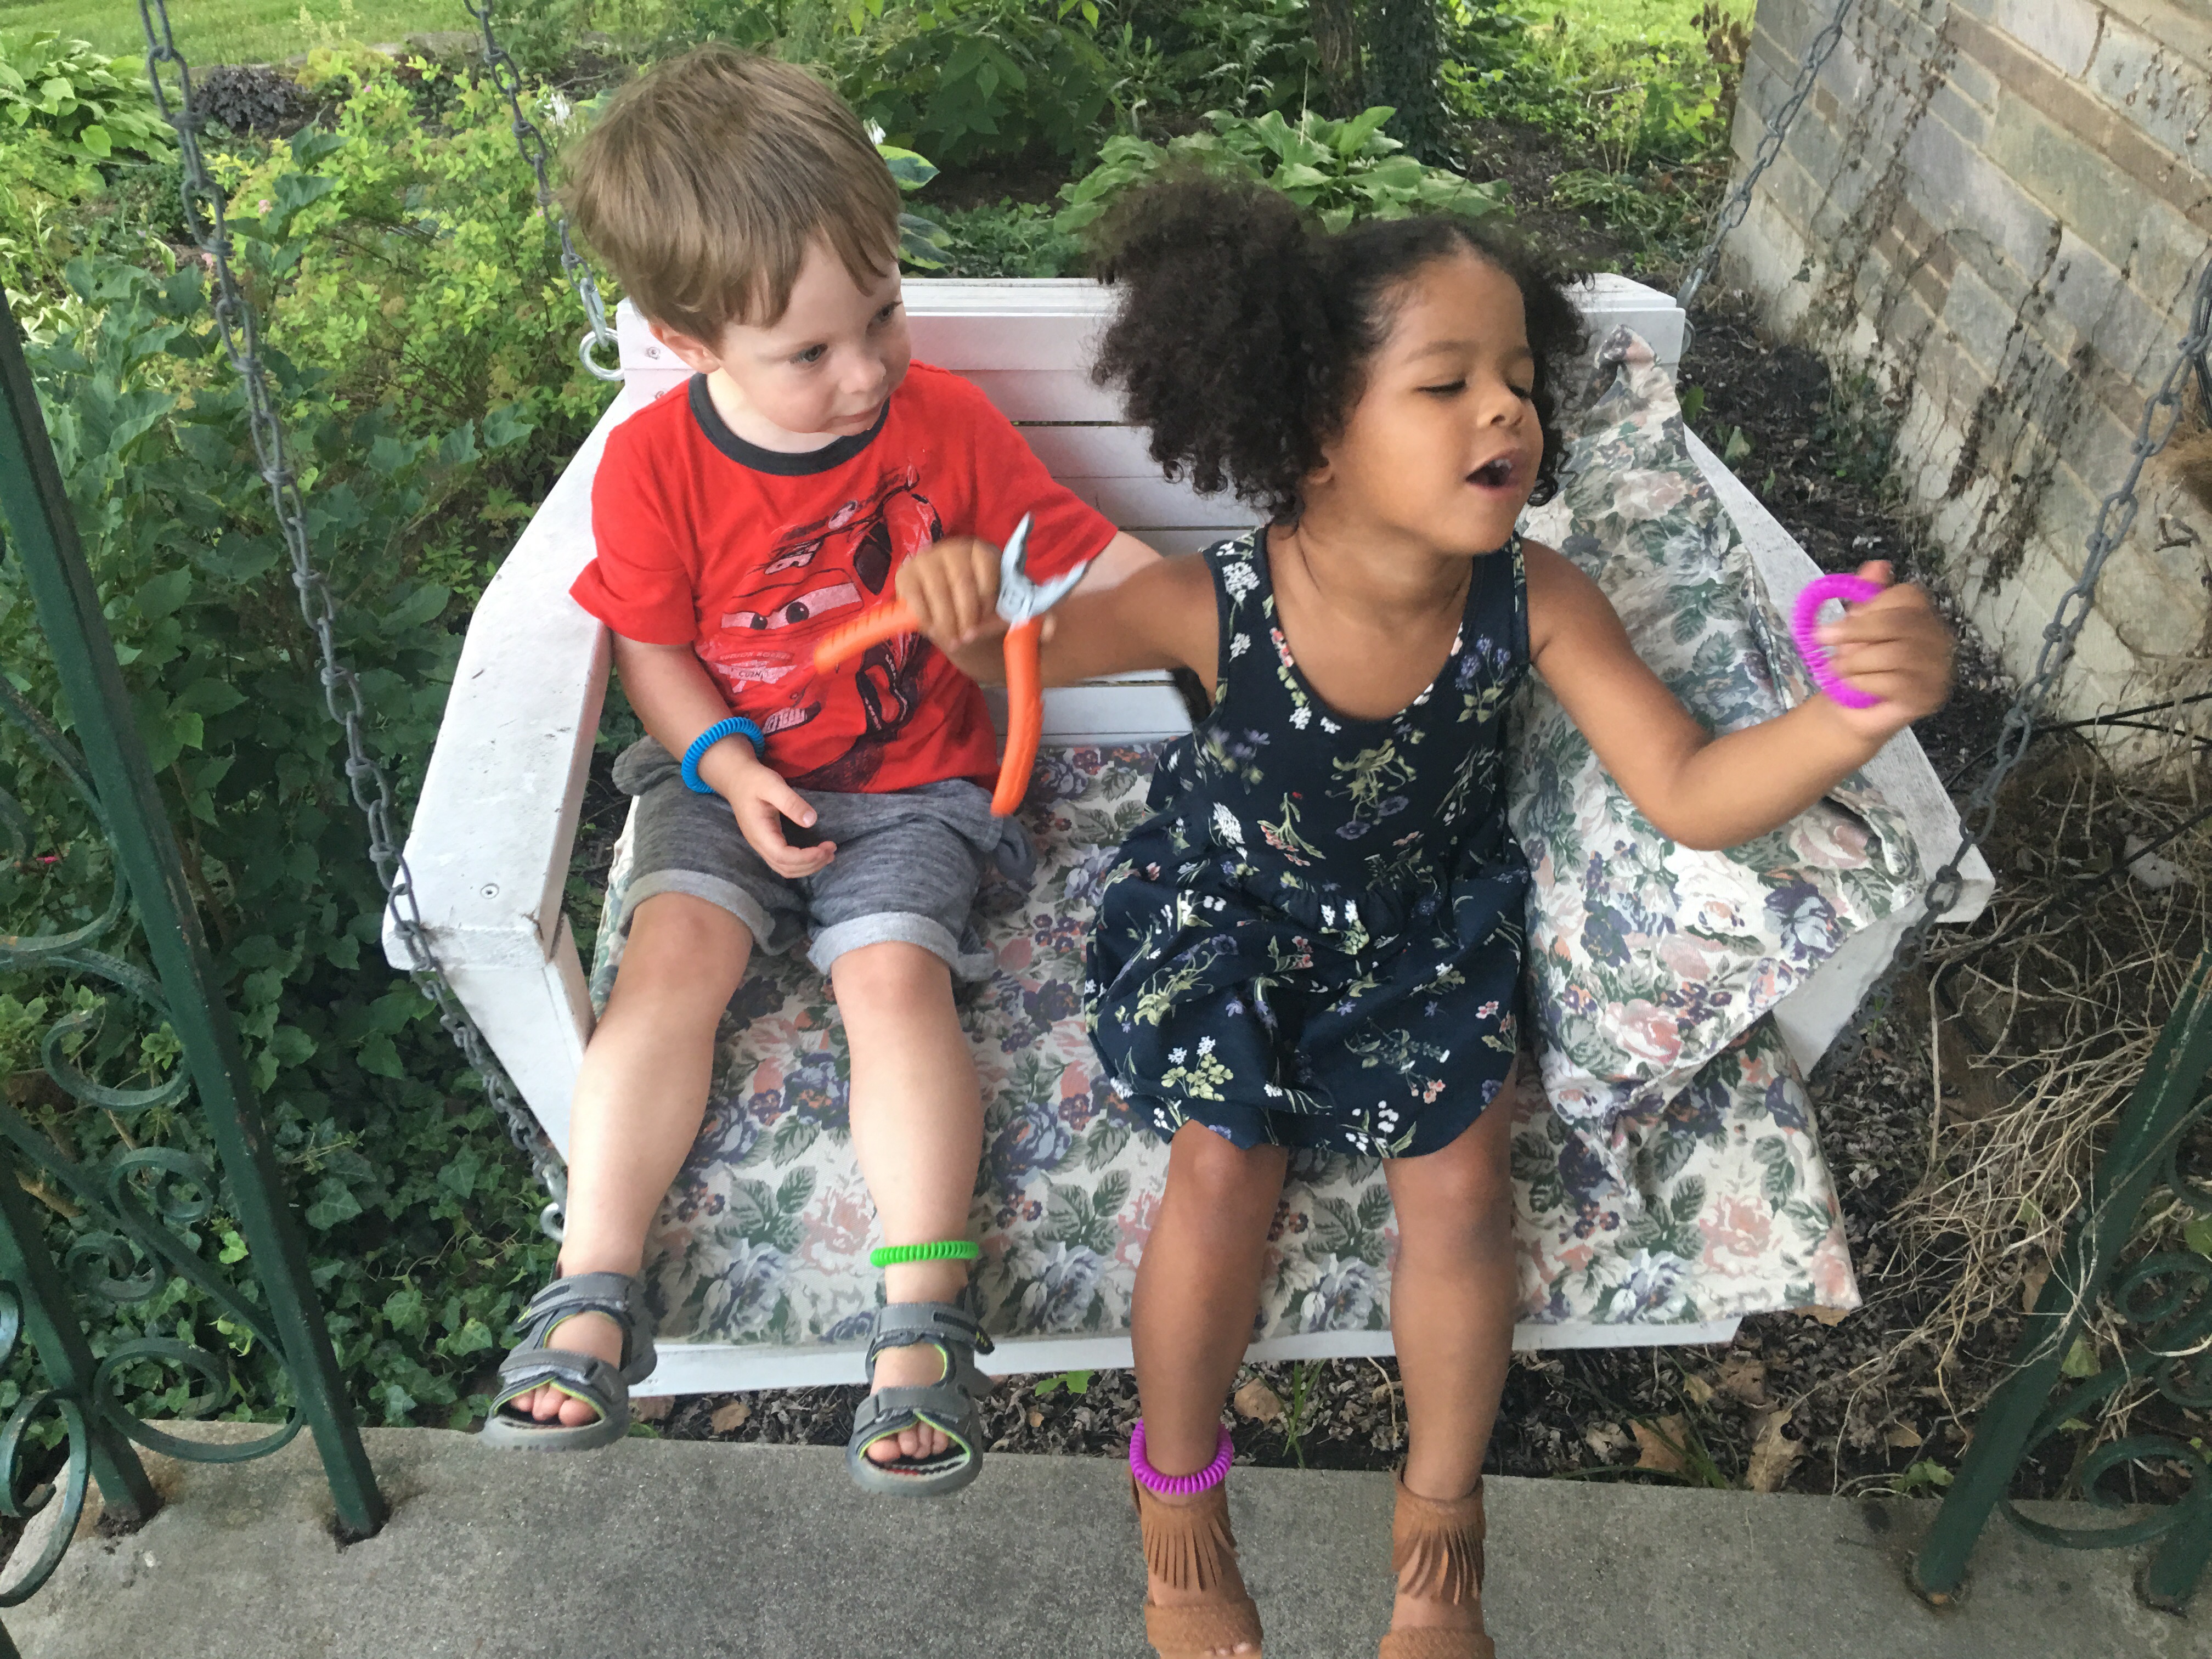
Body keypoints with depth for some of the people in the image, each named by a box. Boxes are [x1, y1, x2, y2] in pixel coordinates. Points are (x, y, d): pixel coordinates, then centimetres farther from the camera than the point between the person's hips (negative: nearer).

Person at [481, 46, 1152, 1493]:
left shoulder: (943, 422, -11)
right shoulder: (653, 466, -11)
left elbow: (1089, 553, -4)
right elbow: (651, 648, -1)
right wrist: (729, 770, -16)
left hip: (915, 784, -1)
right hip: (732, 778, 2)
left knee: (896, 979, -23)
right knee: (674, 952, -20)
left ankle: (921, 1323, -21)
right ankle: (593, 1299, -14)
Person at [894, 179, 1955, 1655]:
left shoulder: (1532, 602, -22)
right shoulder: (1215, 605, -26)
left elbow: (1691, 793, -21)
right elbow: (1029, 649, -11)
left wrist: (1858, 715, -40)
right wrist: (963, 609, -36)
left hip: (1425, 923, 2)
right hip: (1227, 909, -1)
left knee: (1462, 1179, -12)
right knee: (1226, 1167, -17)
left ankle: (1440, 1524, 17)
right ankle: (1178, 1499, 14)